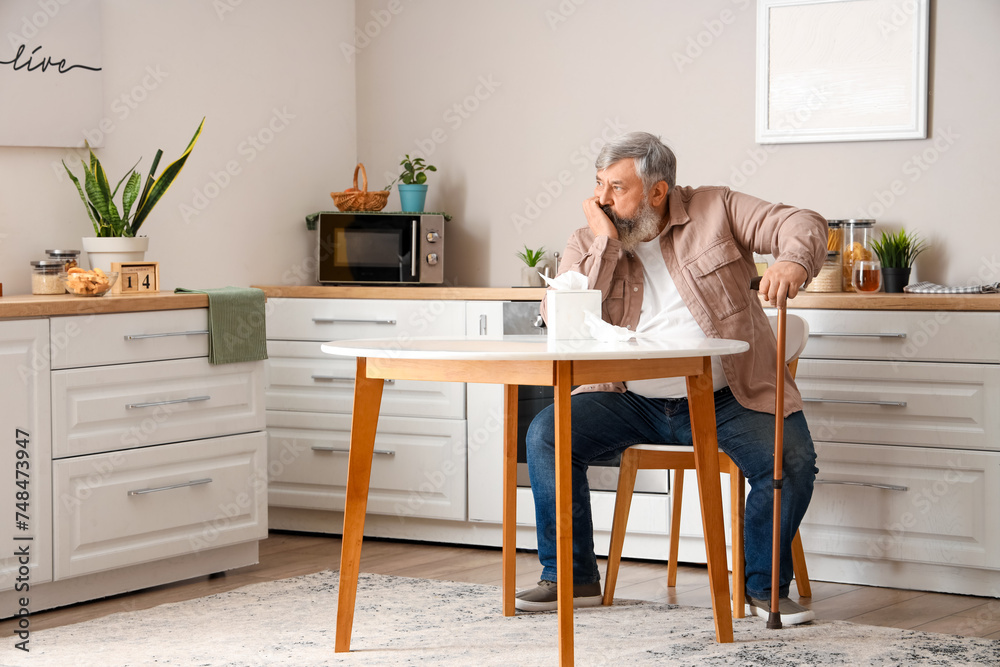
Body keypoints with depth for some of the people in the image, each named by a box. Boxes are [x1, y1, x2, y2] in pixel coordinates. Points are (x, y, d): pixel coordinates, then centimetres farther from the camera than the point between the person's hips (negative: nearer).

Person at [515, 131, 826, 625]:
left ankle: (765, 587, -2)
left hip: (725, 398, -2)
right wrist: (605, 244, -12)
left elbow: (803, 224, -4)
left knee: (793, 459, -25)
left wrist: (793, 261, -28)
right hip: (630, 399, 2)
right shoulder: (589, 242, 5)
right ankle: (573, 577, -4)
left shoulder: (715, 209, 2)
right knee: (546, 433, -19)